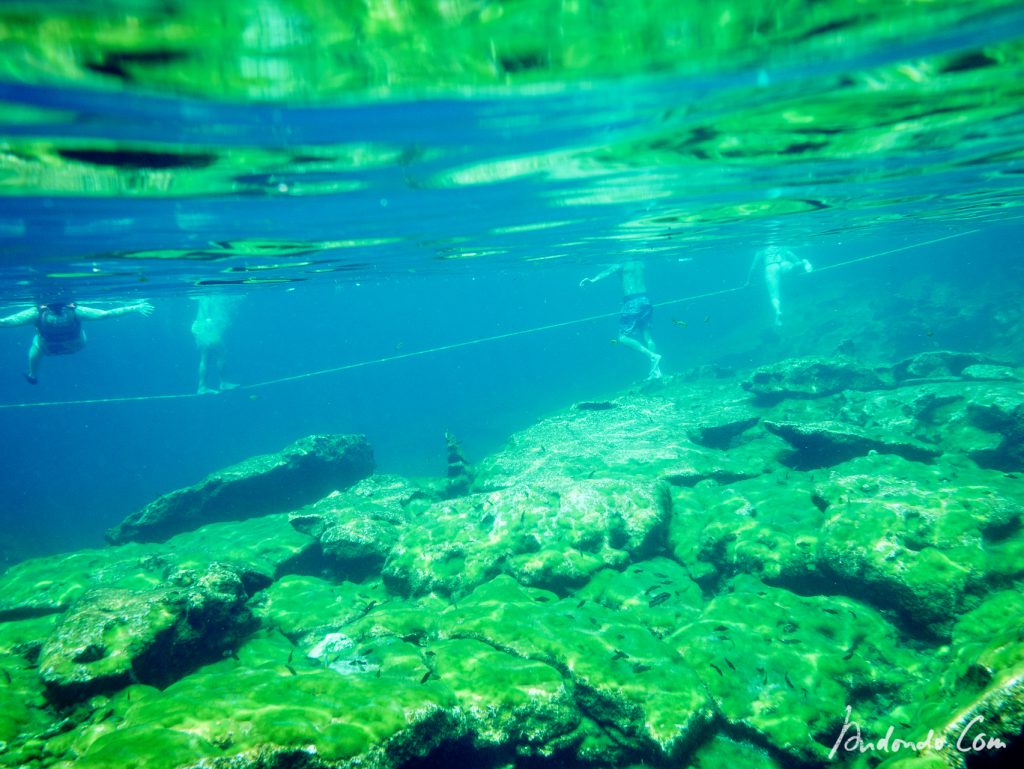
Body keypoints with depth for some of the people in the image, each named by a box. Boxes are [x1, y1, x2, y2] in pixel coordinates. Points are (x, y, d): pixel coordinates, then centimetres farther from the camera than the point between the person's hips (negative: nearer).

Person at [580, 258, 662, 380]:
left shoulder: (622, 265, -5)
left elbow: (607, 272, -23)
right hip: (645, 300, 7)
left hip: (632, 302, -7)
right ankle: (656, 370, 8)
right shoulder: (642, 264, 11)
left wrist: (592, 280, -37)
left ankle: (652, 356, -13)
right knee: (647, 336, 13)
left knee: (623, 337, 0)